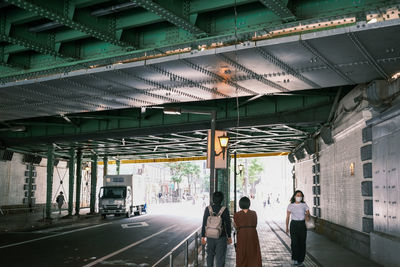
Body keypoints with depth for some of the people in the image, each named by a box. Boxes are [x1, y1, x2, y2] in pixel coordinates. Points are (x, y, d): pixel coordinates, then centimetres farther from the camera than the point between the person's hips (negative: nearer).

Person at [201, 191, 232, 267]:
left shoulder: (208, 209, -6)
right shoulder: (225, 210, -10)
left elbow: (204, 224, -4)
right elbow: (228, 224, -5)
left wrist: (203, 236, 4)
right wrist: (229, 236, 7)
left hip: (210, 237, 2)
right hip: (221, 238, -2)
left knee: (210, 255, 22)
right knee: (220, 258, 3)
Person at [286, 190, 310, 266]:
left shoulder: (304, 205, 2)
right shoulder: (290, 205, 0)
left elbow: (308, 214, 3)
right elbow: (287, 217, 5)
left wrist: (307, 216, -22)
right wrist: (287, 227, 2)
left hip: (302, 225, 1)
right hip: (294, 225, -1)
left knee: (302, 243, 3)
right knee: (294, 242, -12)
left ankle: (300, 260, 16)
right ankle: (295, 259, 0)